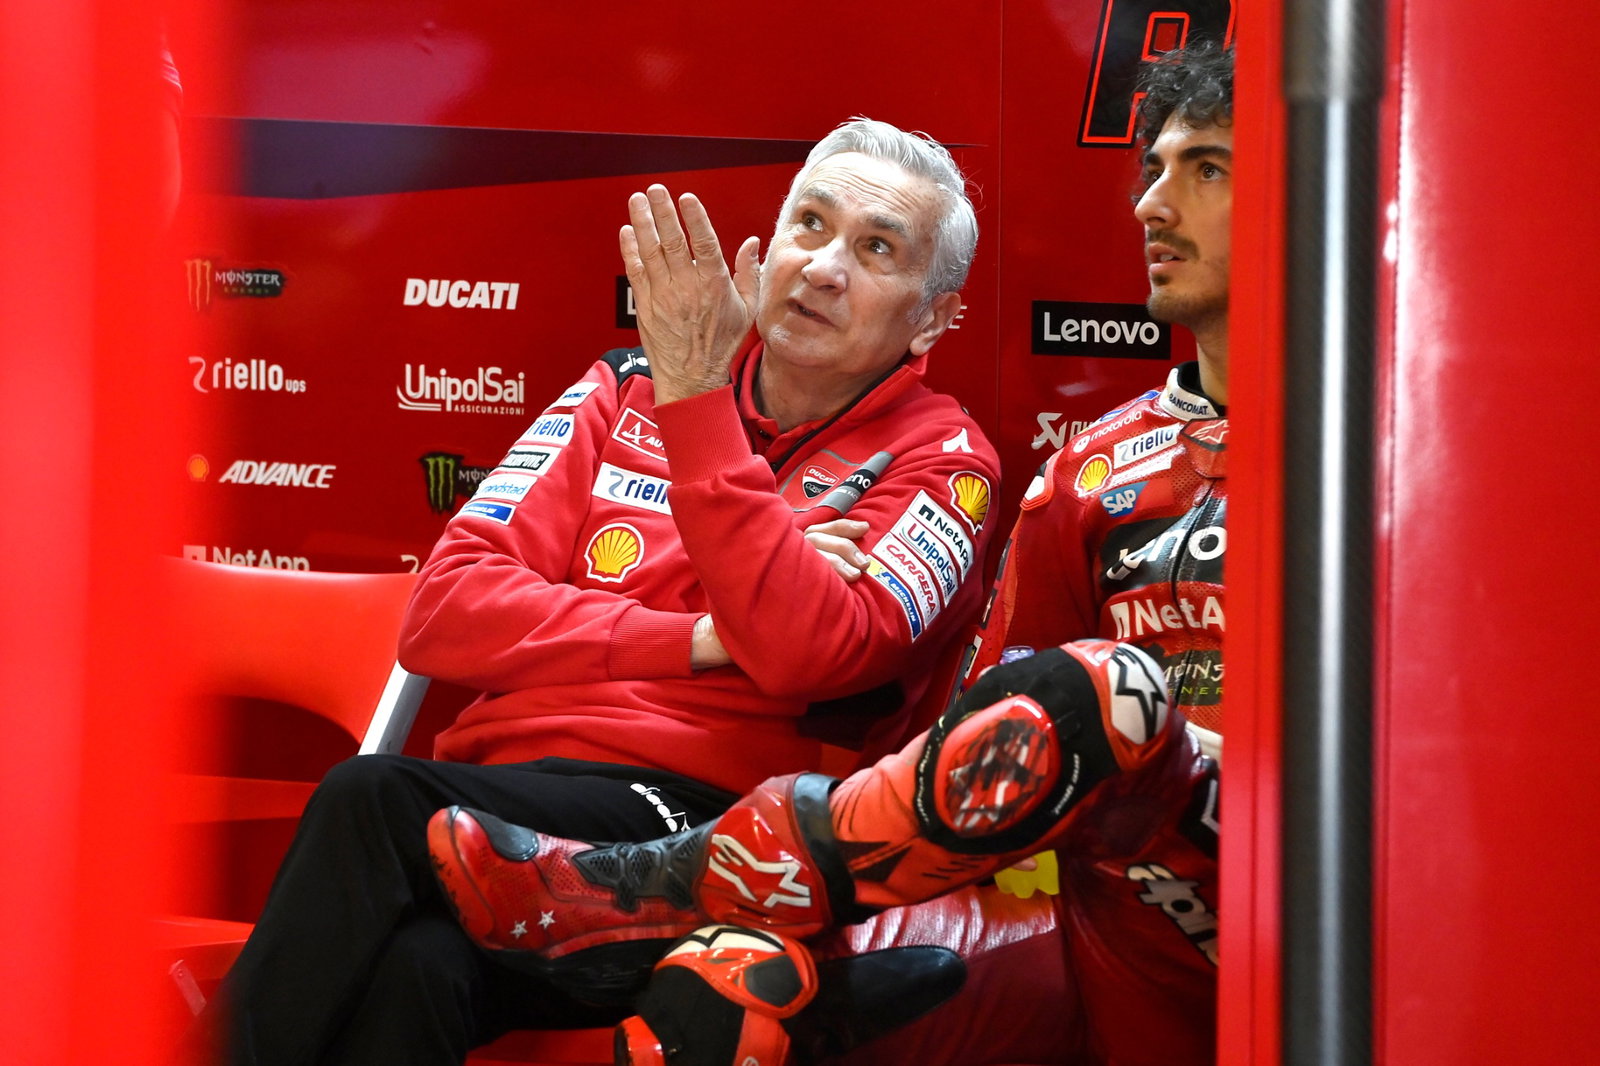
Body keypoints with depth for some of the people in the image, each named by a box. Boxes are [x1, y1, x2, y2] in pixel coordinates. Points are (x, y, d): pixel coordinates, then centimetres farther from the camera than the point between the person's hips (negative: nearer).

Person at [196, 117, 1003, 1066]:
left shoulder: (939, 461, 10)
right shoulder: (629, 390, 21)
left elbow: (803, 653, -12)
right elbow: (445, 612, 10)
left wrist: (694, 399, -11)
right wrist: (696, 638, -2)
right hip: (496, 798, 3)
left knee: (375, 802, -31)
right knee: (411, 965, -35)